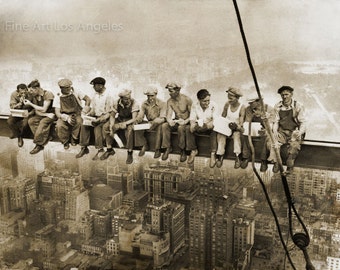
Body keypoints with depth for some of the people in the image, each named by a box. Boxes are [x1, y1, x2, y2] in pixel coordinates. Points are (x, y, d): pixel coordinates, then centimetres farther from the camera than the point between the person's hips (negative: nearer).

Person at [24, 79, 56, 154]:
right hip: (40, 115, 6)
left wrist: (30, 104, -15)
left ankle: (39, 144, -25)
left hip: (50, 114, -6)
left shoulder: (48, 94, -15)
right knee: (31, 121, -22)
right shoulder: (34, 96, 4)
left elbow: (43, 109, -18)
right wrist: (47, 114, -17)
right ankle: (45, 138, -23)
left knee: (43, 122, -34)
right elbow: (36, 111, 1)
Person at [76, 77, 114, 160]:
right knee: (84, 125, -19)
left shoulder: (108, 96, -12)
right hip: (96, 116, 6)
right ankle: (84, 148, -14)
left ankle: (100, 150, -22)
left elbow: (108, 113, -14)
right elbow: (93, 109, 15)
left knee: (97, 127, -33)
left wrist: (98, 120, -24)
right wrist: (88, 115, -4)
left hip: (104, 117, -6)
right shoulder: (95, 95, 10)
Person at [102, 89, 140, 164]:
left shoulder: (134, 104, -22)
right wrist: (111, 127, -20)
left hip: (130, 121, -4)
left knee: (129, 129, -38)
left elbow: (134, 119, -24)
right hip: (119, 119, 4)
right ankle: (109, 150, -4)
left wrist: (125, 124, -41)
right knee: (106, 127, -17)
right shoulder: (116, 103, -11)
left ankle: (130, 153, -26)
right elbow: (112, 116, -3)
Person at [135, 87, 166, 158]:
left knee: (159, 126, -39)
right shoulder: (144, 104, 3)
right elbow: (140, 115, -1)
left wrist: (155, 122, -38)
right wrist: (137, 120, -27)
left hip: (158, 124, -4)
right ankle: (144, 145, -4)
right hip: (149, 123, 4)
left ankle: (157, 149, -27)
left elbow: (162, 118, -19)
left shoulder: (162, 104, -10)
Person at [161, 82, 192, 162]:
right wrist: (170, 121, -29)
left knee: (181, 128, -38)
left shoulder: (187, 100, -13)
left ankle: (183, 150, -22)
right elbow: (168, 115, -6)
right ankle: (167, 148, -13)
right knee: (164, 125, -25)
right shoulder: (169, 101, 1)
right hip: (176, 122, 4)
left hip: (186, 122, -4)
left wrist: (186, 121, -29)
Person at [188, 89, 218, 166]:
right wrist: (193, 124, -31)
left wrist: (207, 125, -39)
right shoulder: (195, 106, -5)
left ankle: (213, 154, -30)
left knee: (214, 129, -36)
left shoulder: (213, 105, -12)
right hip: (198, 126, 3)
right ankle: (193, 150, -12)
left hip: (209, 126, -2)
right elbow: (192, 119, -5)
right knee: (188, 128, -25)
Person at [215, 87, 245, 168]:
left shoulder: (242, 108, -12)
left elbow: (241, 124, -15)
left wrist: (236, 126, -35)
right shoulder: (227, 104, -2)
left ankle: (237, 157, -34)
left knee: (237, 134, -35)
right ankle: (220, 156, -26)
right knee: (221, 134, -29)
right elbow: (223, 117, 10)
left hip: (236, 128, -3)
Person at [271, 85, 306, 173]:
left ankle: (290, 166, -9)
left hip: (294, 132, -2)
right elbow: (276, 121, 9)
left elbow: (303, 122, -4)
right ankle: (276, 163, -6)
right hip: (281, 132, 3)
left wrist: (300, 132, -23)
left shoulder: (298, 106, -4)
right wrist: (275, 131, -11)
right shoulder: (277, 107, 5)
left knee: (294, 145, -33)